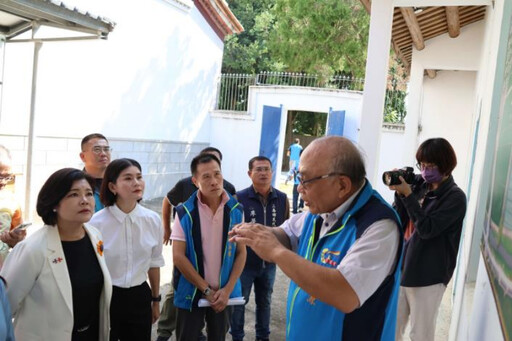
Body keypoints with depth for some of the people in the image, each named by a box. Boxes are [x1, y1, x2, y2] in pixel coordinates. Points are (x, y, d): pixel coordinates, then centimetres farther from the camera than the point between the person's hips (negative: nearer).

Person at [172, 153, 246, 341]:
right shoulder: (185, 212, -12)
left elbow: (241, 252, -1)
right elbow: (178, 256, -12)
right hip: (192, 292, -2)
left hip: (223, 293, 2)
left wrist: (227, 289, -9)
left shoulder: (236, 210, -6)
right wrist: (206, 289, -12)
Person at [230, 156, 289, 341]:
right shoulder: (239, 198, -14)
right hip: (244, 261, -3)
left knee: (264, 301, 20)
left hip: (269, 262, 3)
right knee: (239, 302, 13)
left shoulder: (282, 199, -6)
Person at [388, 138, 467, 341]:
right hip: (402, 268, 5)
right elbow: (400, 224, 6)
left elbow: (427, 229, -20)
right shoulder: (420, 187, 7)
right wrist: (399, 193, -7)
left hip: (428, 276, -5)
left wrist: (407, 194, -22)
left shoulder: (455, 197, -9)